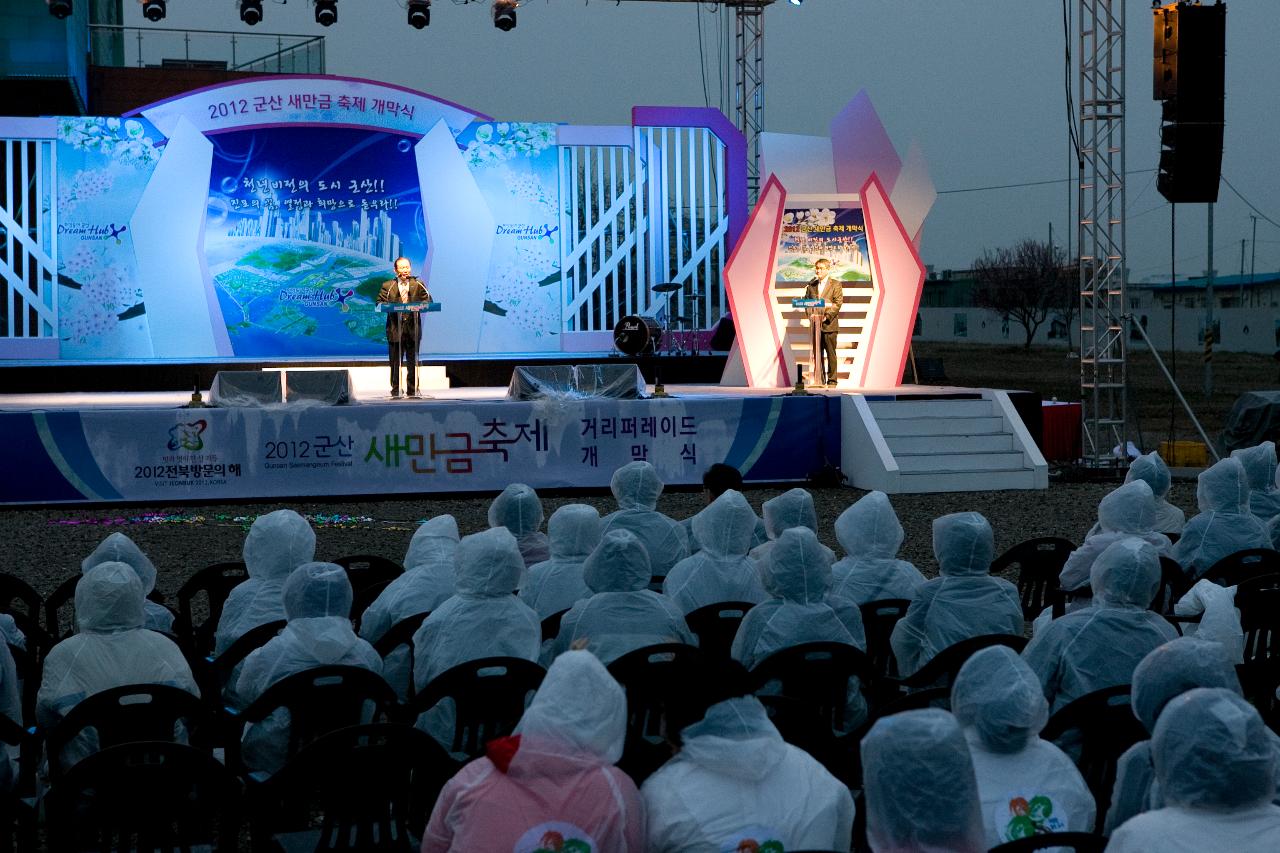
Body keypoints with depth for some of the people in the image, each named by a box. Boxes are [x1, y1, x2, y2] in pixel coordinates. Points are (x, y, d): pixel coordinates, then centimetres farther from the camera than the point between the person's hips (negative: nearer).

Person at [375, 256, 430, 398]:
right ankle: (396, 390, 9)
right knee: (395, 362, 1)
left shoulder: (418, 285, 8)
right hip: (395, 329, -1)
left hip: (413, 328, 1)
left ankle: (413, 389, 13)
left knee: (413, 362, 5)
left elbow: (428, 300, 5)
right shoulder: (388, 286, 4)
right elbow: (380, 302, 1)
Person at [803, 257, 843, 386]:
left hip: (829, 324, -4)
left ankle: (832, 380, 2)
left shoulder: (835, 285, 2)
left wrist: (827, 316, -16)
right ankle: (819, 380, 8)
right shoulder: (811, 285, 15)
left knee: (831, 354, -2)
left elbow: (838, 303, -6)